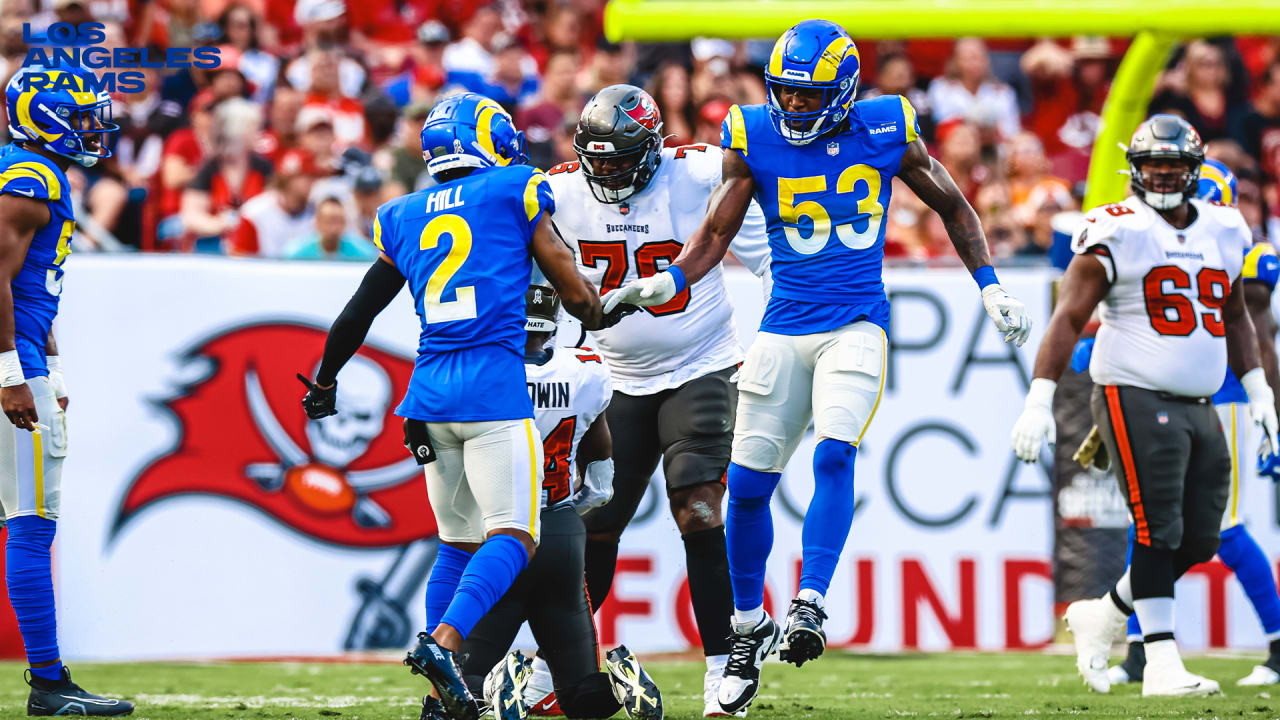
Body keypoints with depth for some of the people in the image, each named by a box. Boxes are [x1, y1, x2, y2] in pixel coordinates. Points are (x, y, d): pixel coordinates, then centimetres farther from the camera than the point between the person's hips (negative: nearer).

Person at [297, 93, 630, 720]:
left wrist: (323, 383, 35)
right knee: (511, 539, -8)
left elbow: (357, 315, 20)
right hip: (494, 387, -5)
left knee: (459, 543, 15)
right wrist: (602, 313, 29)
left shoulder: (401, 217, 16)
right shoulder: (514, 193, 4)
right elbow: (577, 296, 6)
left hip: (429, 393, 5)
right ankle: (442, 643, -30)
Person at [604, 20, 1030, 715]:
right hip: (784, 326, 2)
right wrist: (666, 282, -18)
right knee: (748, 482, 1)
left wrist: (990, 288, 9)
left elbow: (952, 206, 13)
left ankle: (810, 604, -23)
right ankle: (749, 626, 19)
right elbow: (715, 233, 1)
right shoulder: (753, 136, -2)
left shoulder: (886, 130, -2)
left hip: (856, 325, -2)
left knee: (834, 454, -24)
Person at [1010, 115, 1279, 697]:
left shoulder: (1224, 233, 12)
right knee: (1158, 531, -12)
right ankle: (1161, 664, -8)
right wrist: (1038, 401, -16)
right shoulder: (1116, 234, -7)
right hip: (1135, 399, -7)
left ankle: (1100, 617, 22)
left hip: (1198, 407, 7)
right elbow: (1068, 319, -9)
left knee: (1198, 541, 4)